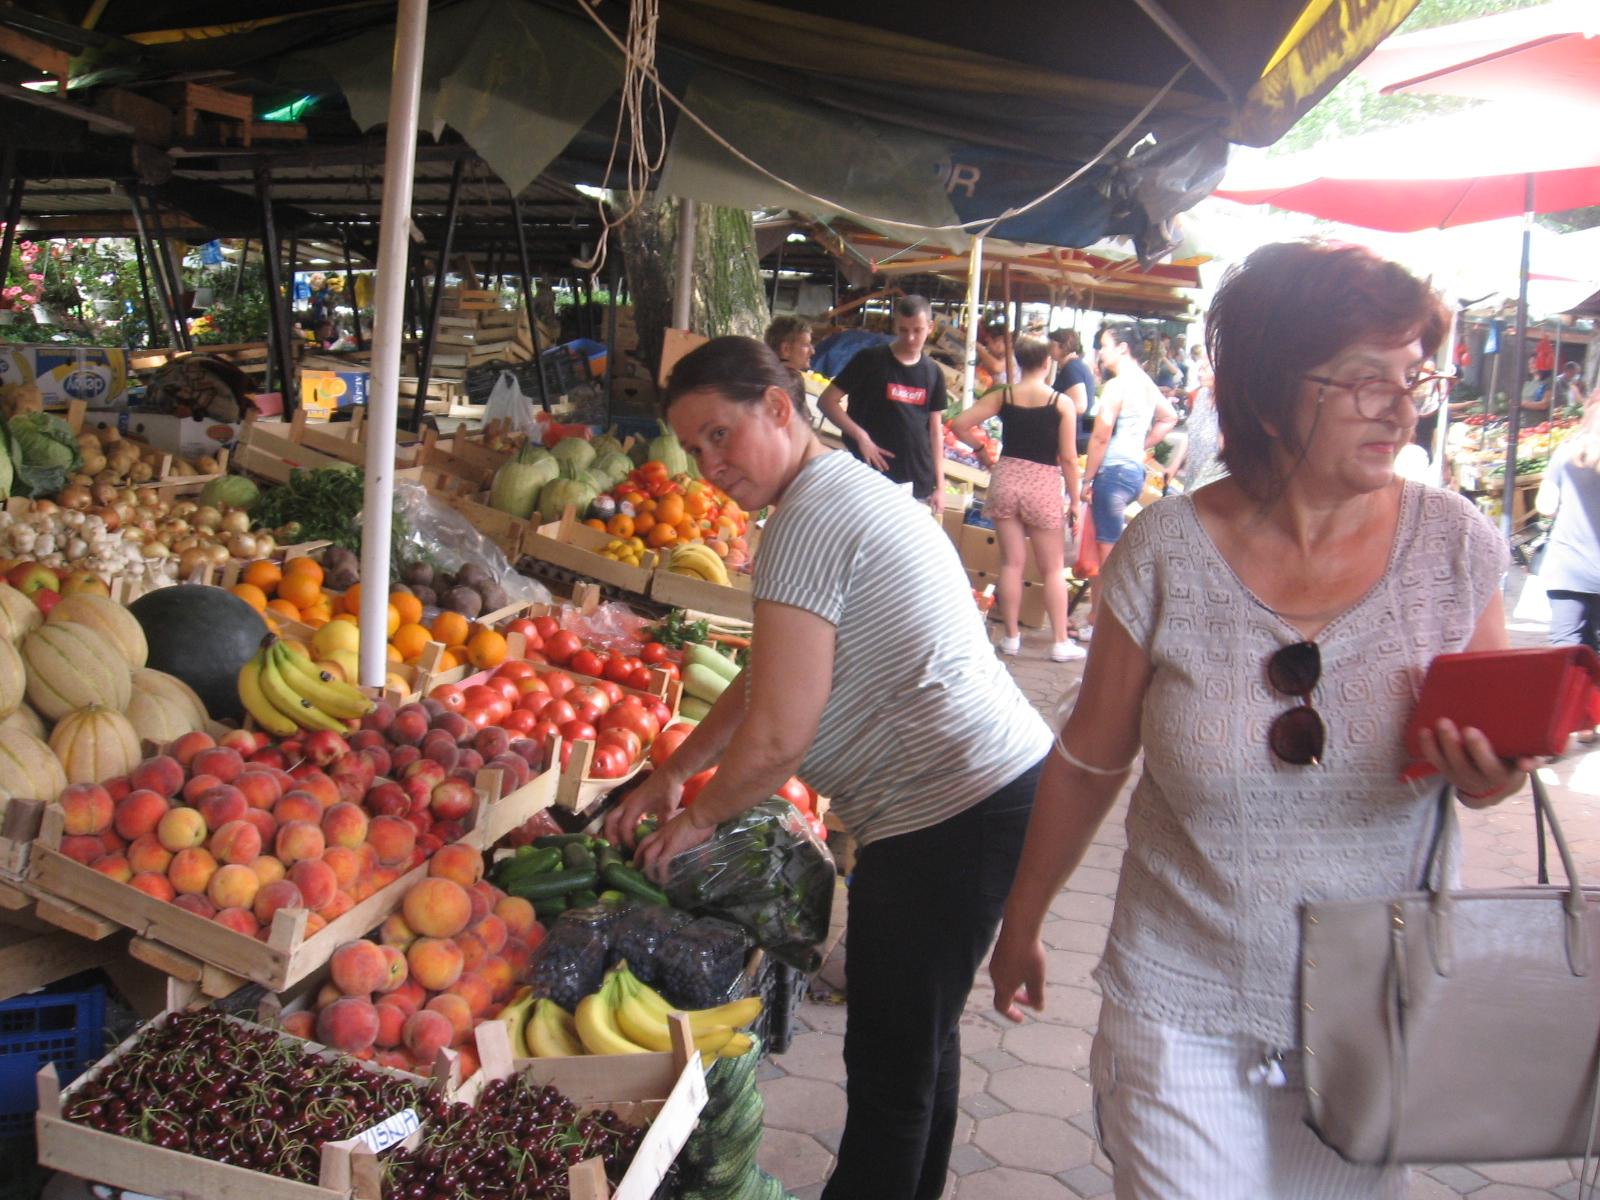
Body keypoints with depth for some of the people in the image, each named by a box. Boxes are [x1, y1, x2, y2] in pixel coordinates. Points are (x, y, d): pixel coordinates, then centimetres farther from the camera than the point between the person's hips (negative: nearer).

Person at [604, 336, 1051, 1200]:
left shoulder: (809, 522, -16)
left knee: (890, 1063, 0)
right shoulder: (853, 489, 17)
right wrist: (673, 773, 21)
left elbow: (777, 735, -19)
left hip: (948, 818, -11)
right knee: (923, 1038, 23)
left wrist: (698, 817, -2)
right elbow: (768, 676, 23)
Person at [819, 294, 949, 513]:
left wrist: (940, 485, 7)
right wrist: (860, 436, -18)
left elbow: (935, 430, 12)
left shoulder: (933, 373, 8)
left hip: (918, 485, 4)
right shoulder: (870, 360, -5)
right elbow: (827, 401, -6)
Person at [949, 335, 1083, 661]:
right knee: (1052, 569, 8)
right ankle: (1061, 643, 11)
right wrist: (1075, 502, 0)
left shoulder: (1003, 396, 0)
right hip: (1044, 486, -2)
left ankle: (1011, 637, 15)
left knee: (1011, 563, 10)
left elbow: (959, 425, -2)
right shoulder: (1062, 403, -6)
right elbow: (1069, 459, -7)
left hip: (1006, 478, 2)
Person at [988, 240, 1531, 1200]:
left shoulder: (1455, 544, -8)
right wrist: (1022, 923, 9)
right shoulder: (1168, 551, -12)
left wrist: (1491, 774, -19)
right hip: (1184, 1012, -2)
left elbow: (1499, 744, 5)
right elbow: (1089, 761, -1)